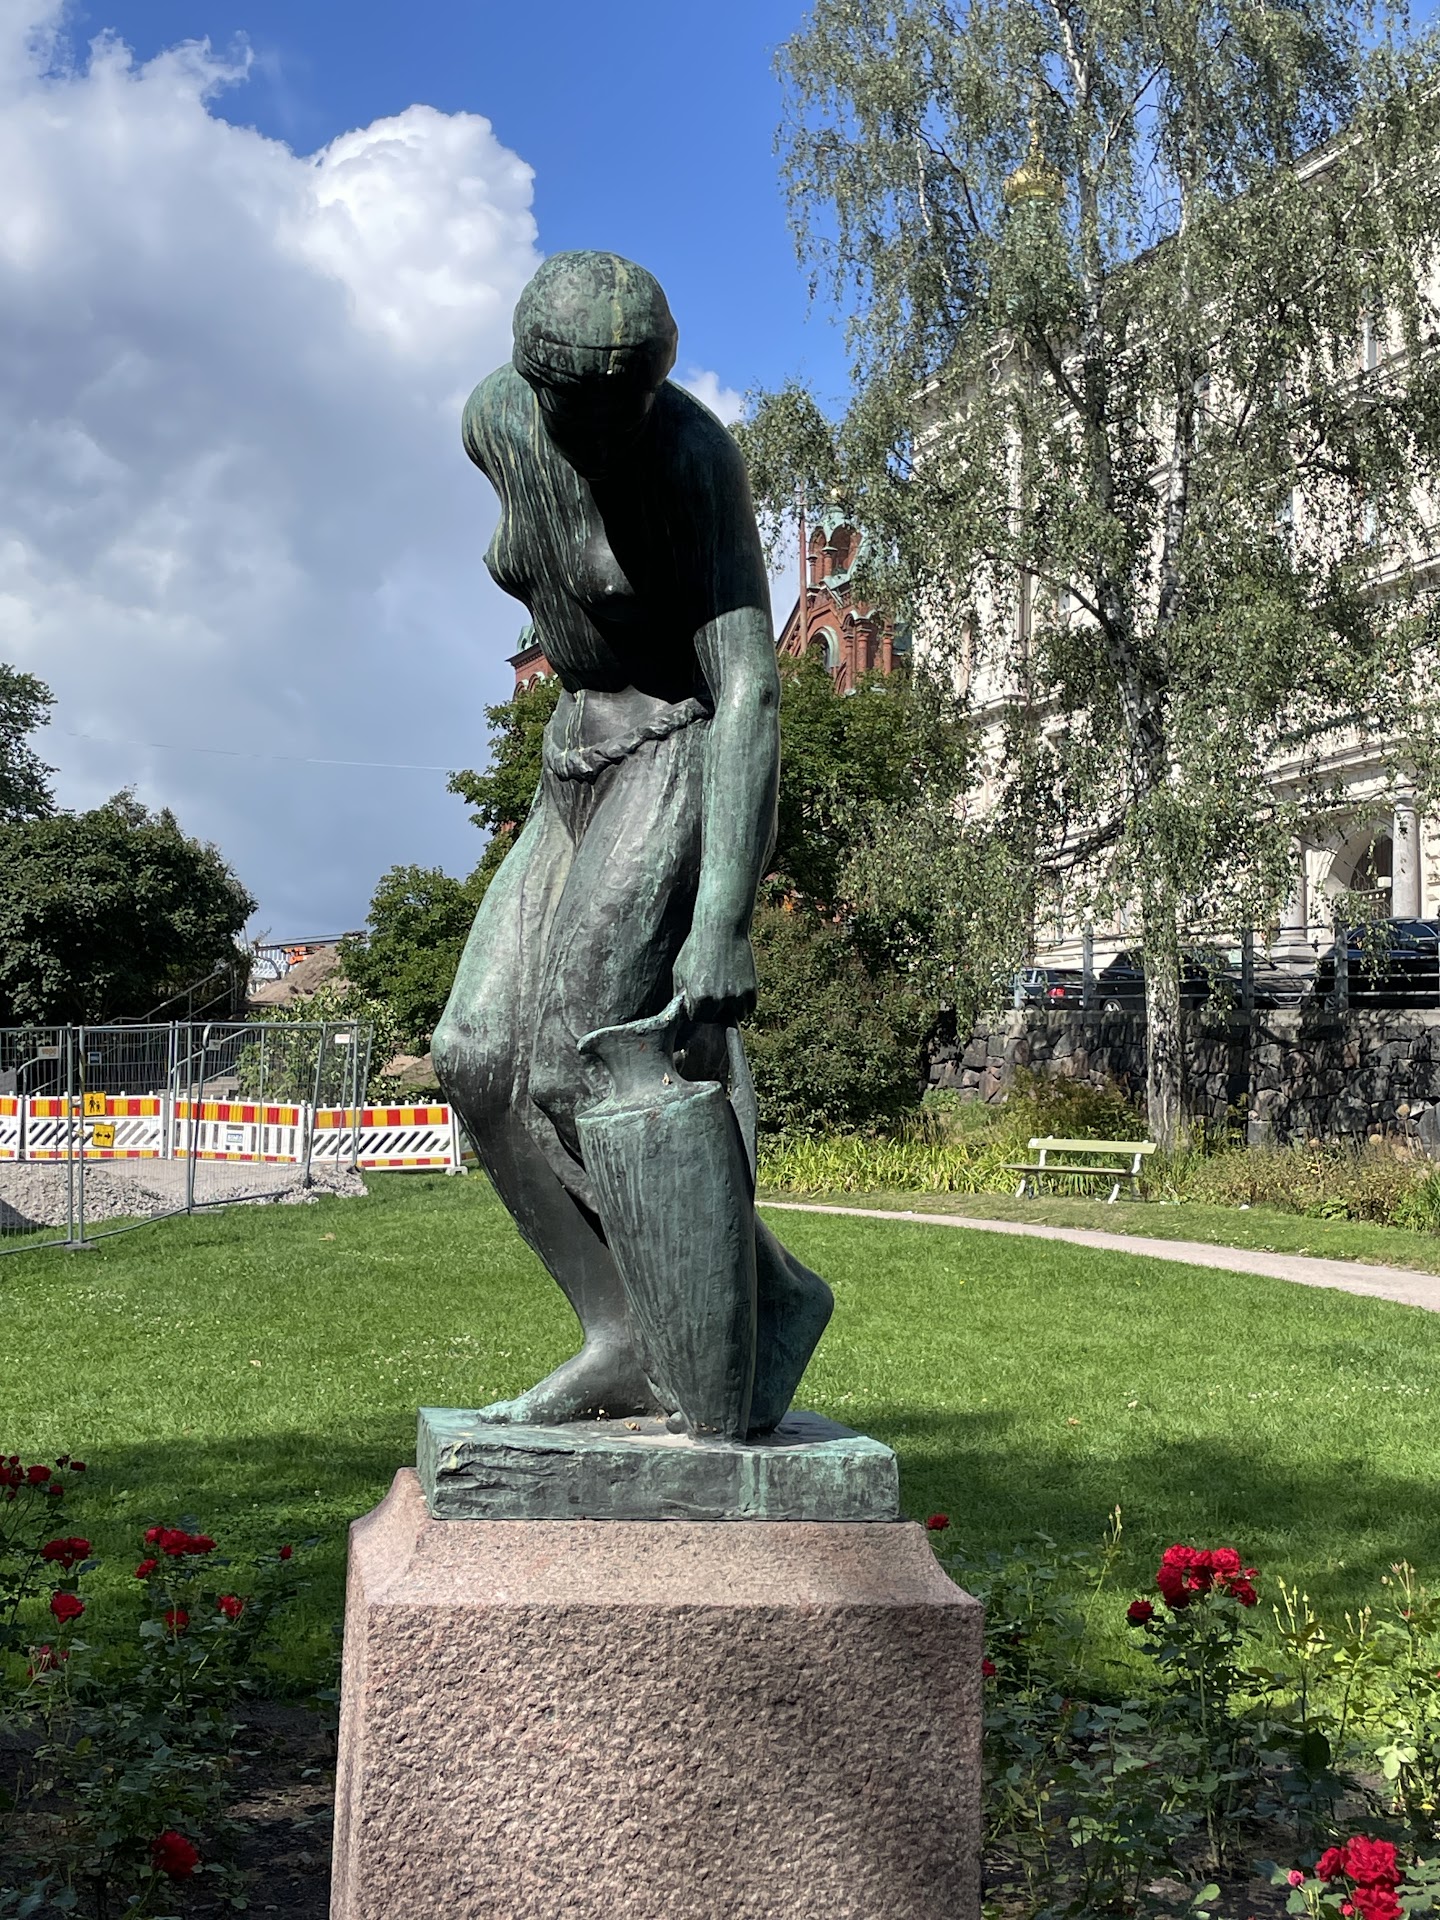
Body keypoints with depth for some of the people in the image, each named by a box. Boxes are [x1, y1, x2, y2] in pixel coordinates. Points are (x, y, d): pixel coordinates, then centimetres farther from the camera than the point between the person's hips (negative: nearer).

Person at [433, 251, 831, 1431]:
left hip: (693, 754, -8)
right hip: (586, 758, 8)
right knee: (481, 1060, -6)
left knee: (575, 1069, -20)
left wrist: (724, 923, -38)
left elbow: (750, 688, -30)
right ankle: (627, 1341, -4)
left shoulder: (694, 451, -24)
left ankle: (771, 1291, -5)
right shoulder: (494, 420, -3)